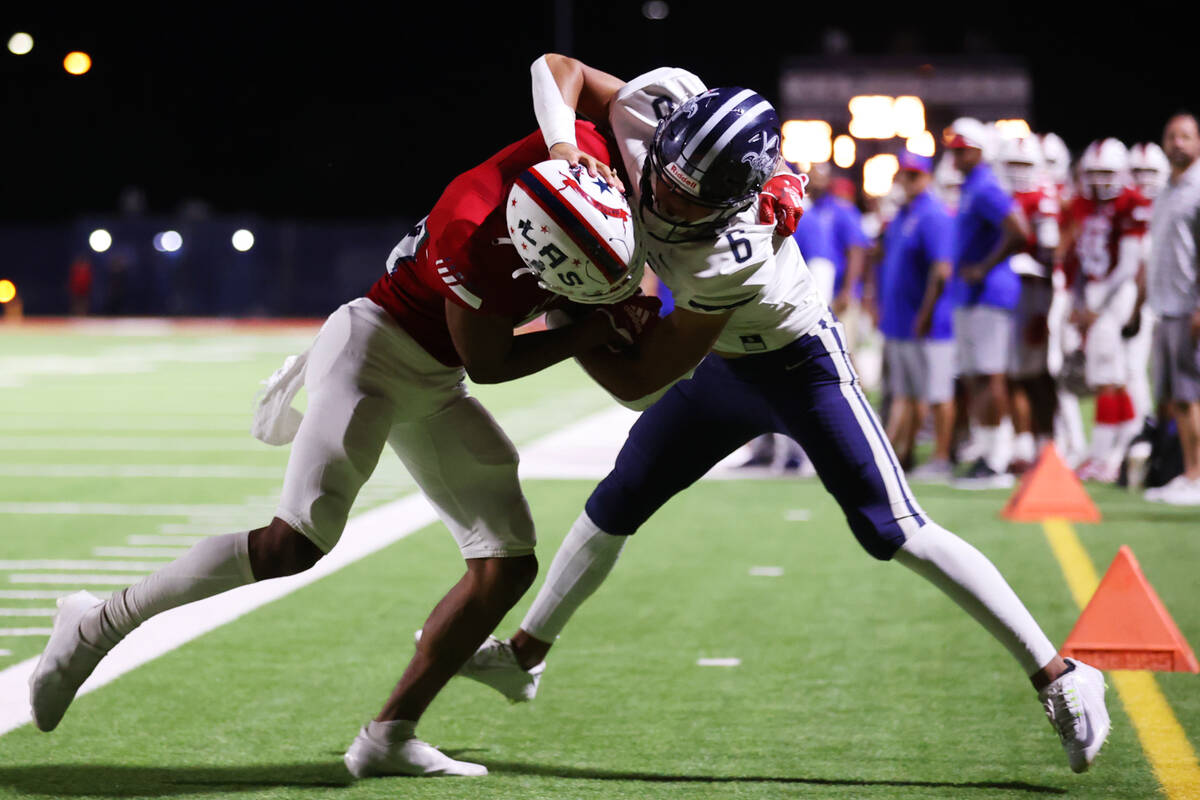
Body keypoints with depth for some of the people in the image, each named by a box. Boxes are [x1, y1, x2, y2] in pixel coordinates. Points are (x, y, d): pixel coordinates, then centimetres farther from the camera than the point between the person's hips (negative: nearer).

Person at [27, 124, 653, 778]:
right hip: (372, 350, -8)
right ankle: (99, 624, -6)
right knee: (295, 544, -21)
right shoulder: (474, 240, -34)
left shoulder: (585, 149, -17)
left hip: (433, 384, 8)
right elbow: (489, 365, -19)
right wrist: (595, 331, -14)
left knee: (508, 565, 1)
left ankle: (387, 737, 2)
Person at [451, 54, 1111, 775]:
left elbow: (636, 381, -31)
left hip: (800, 368, -7)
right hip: (726, 367, 7)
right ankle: (525, 654, 33)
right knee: (615, 507, 13)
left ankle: (1058, 675, -5)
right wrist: (563, 148, -32)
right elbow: (557, 67, -14)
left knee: (894, 533, -12)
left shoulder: (728, 260, -40)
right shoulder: (657, 102, -26)